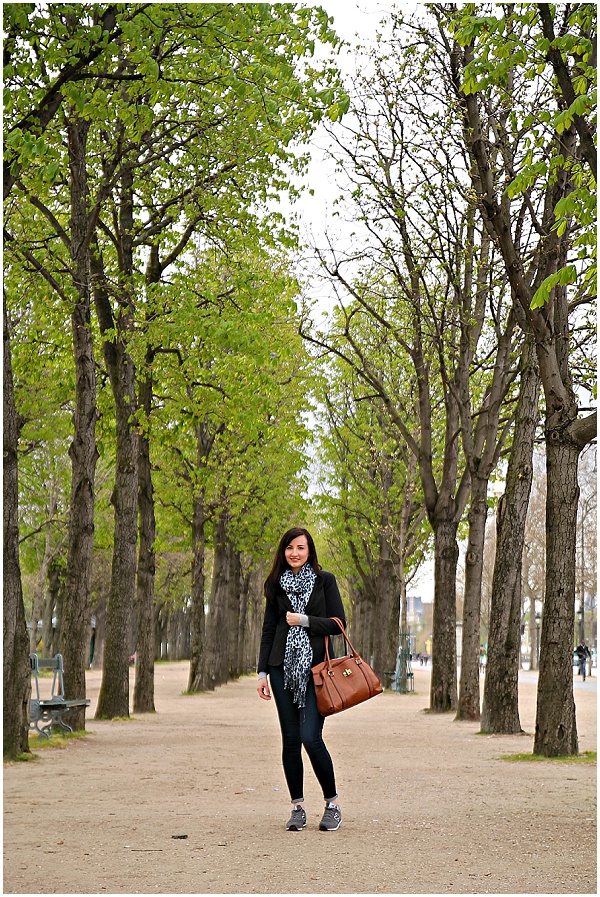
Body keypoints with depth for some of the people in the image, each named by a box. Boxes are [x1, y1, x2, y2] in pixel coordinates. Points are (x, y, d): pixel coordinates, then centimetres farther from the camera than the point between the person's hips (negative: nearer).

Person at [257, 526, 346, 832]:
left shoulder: (325, 581, 4)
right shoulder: (277, 585, 11)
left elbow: (338, 623, 0)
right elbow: (268, 630, 12)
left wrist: (304, 620, -9)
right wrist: (263, 672, 7)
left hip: (315, 667, -3)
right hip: (283, 668, 3)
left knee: (310, 736, -13)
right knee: (290, 740, 3)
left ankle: (333, 803, 4)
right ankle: (297, 807, 13)